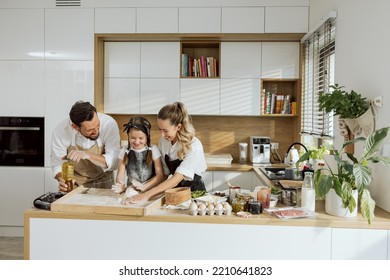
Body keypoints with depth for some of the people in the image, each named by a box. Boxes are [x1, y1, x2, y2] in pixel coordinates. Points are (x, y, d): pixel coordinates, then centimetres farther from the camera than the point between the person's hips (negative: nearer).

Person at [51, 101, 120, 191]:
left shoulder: (109, 124, -23)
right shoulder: (61, 130, -19)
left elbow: (113, 162, -22)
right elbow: (58, 165, -10)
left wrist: (88, 155, -36)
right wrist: (62, 180, -30)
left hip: (102, 182, -3)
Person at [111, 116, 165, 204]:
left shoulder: (153, 150, 0)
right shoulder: (124, 152, 6)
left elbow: (160, 175, -3)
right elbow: (120, 175, 0)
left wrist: (144, 187, -15)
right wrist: (121, 187, -21)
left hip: (150, 190, -1)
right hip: (131, 190, 1)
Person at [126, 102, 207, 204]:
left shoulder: (194, 146, -20)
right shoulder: (163, 141, -2)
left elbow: (176, 179, -25)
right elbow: (164, 173, 2)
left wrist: (147, 195, -30)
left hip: (194, 190, -3)